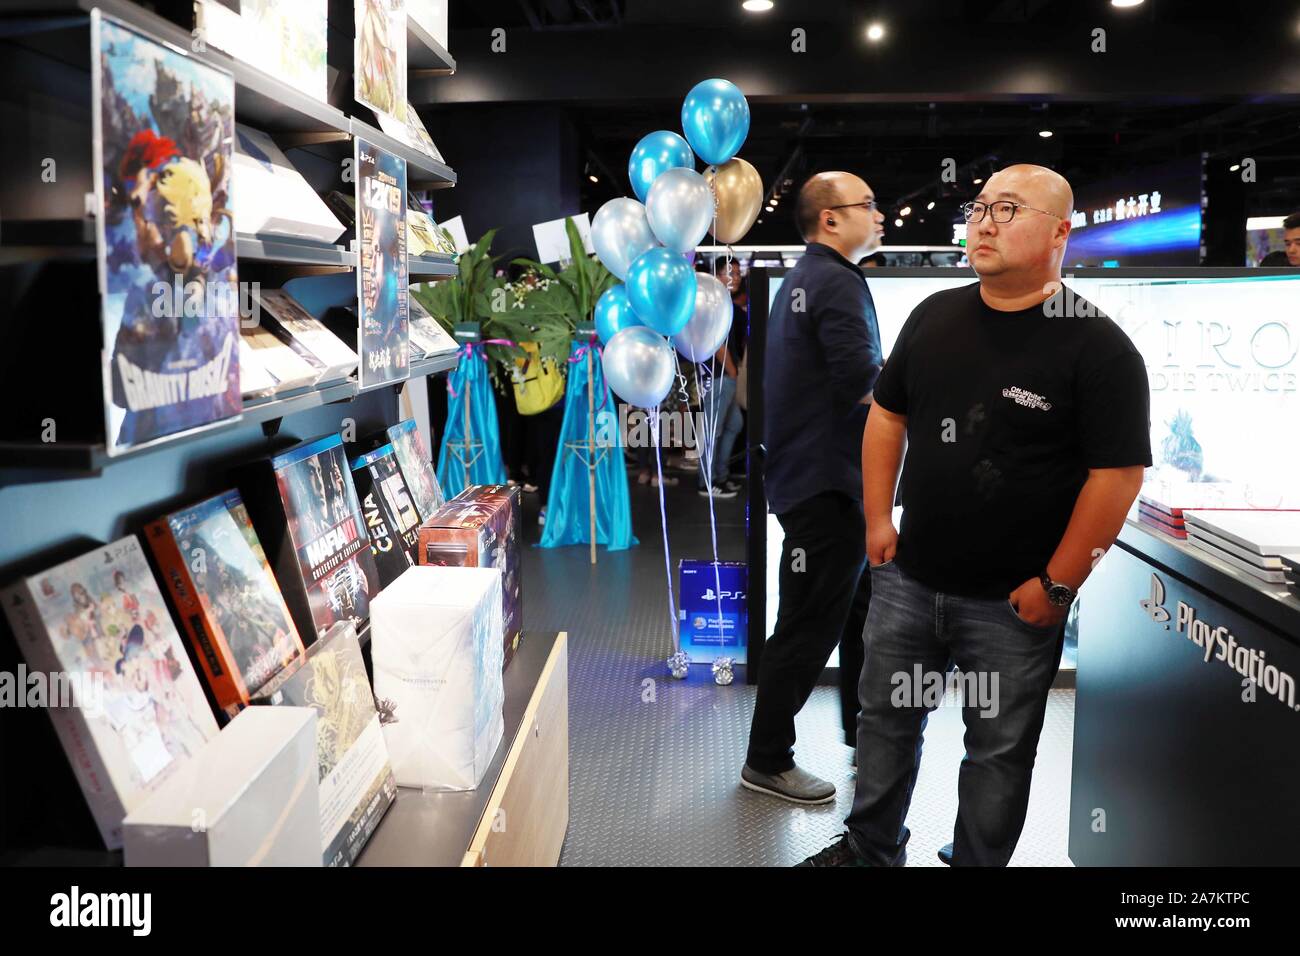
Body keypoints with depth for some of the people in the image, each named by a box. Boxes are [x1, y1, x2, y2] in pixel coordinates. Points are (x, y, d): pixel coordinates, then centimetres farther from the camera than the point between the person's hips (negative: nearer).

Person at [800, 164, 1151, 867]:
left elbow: (1118, 475, -14)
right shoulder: (935, 316, 3)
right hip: (907, 579, 5)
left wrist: (1057, 585, -14)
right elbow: (887, 413, 13)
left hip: (1011, 602, -5)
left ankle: (975, 862, 34)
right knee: (886, 720, 19)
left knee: (998, 752, 13)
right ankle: (869, 850, 39)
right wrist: (878, 518, 6)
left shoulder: (1098, 347, -13)